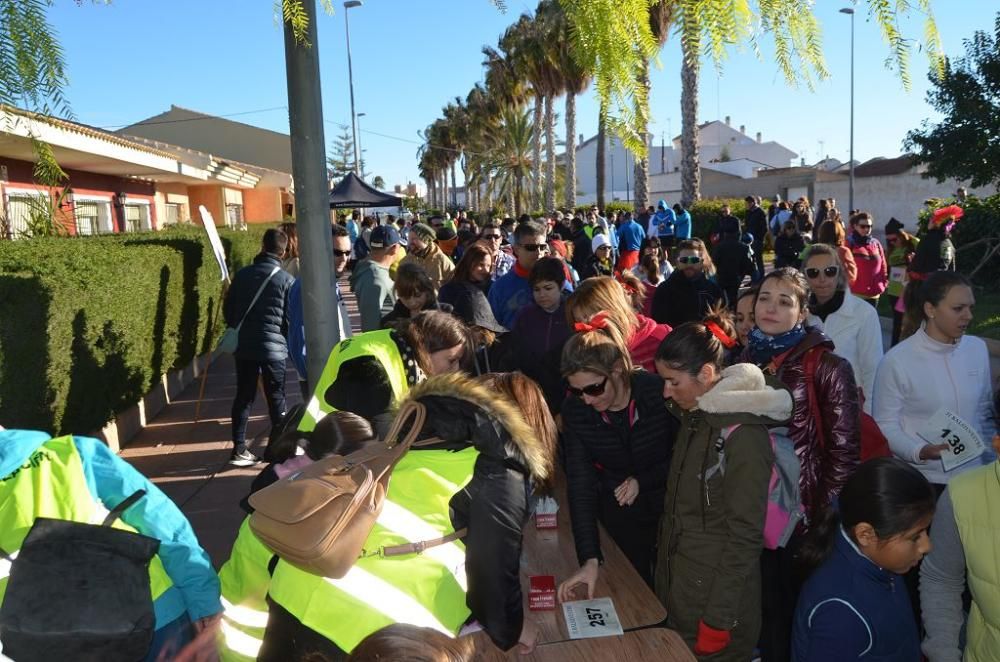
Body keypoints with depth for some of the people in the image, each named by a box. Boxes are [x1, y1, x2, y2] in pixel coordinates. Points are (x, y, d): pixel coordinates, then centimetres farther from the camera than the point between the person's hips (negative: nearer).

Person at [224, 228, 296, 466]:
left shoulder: (242, 274, 2)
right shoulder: (286, 279, -8)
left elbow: (228, 311, 9)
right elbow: (290, 319, -5)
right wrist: (289, 341, 14)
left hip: (244, 345, 3)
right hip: (274, 347, -3)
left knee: (243, 397, 11)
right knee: (276, 399, 9)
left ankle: (239, 449, 12)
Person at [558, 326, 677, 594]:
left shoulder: (659, 390, -26)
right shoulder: (574, 409, -19)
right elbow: (580, 484, -20)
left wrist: (643, 480, -22)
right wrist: (590, 560, -26)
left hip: (669, 511, -1)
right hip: (620, 518, 1)